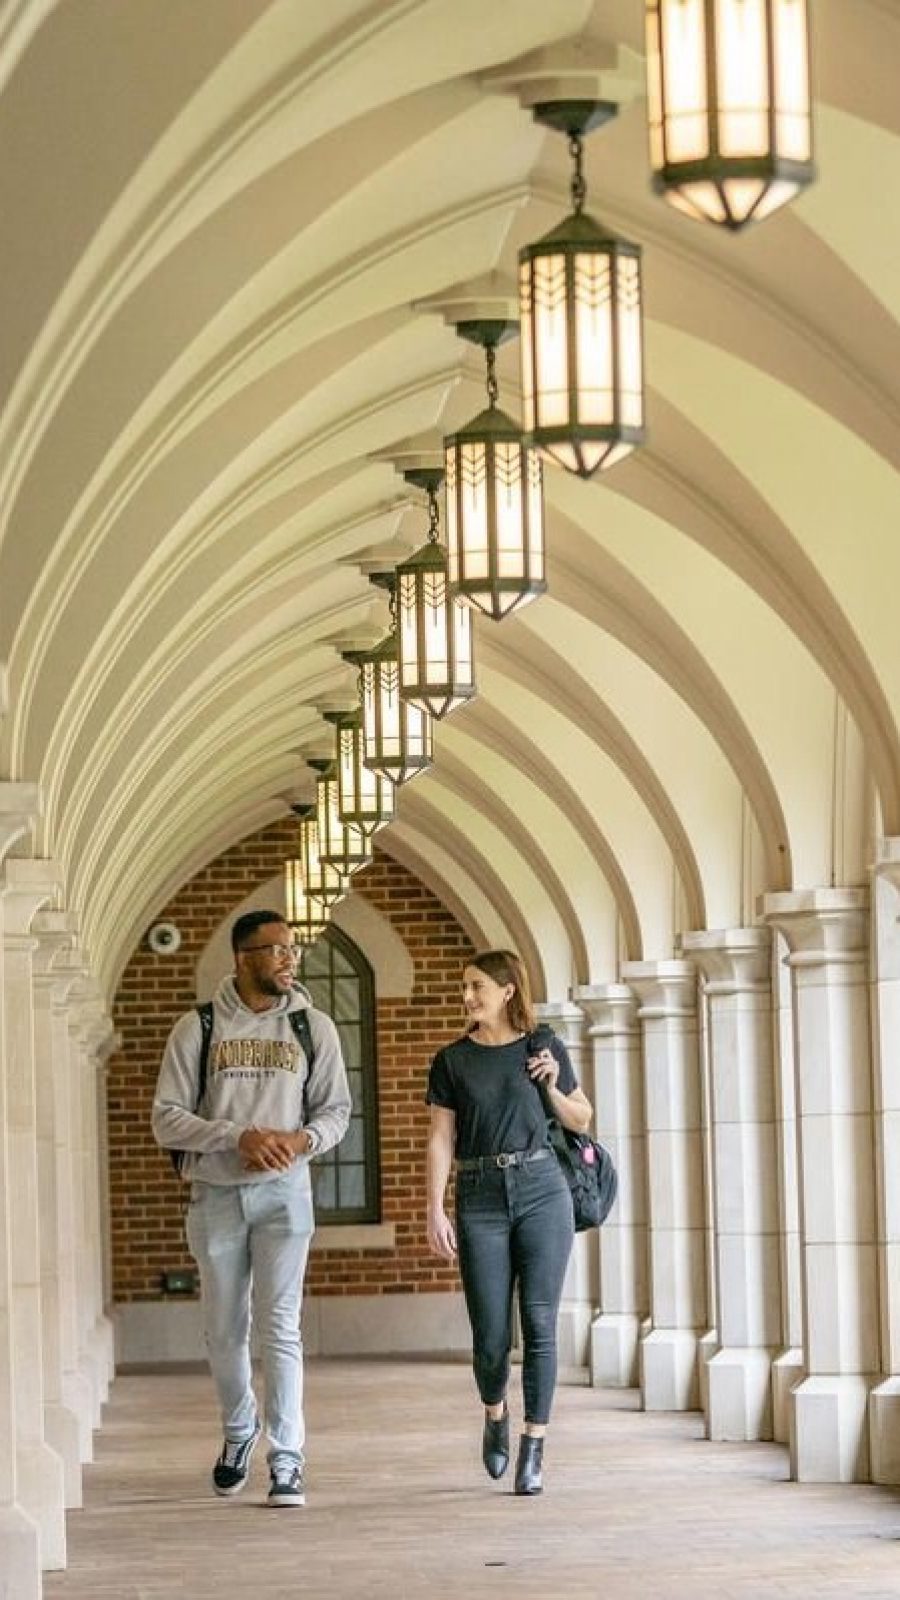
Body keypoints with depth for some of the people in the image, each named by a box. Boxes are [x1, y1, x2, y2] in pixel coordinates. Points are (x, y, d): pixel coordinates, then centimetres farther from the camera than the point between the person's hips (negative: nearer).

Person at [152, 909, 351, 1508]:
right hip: (215, 1194, 1)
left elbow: (337, 1109, 7)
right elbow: (167, 1118, -5)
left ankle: (288, 1460, -7)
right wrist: (237, 1136, -18)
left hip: (283, 1192, -1)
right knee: (225, 1328, 11)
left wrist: (302, 1139, -15)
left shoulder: (314, 1027, 3)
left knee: (281, 1326, -9)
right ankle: (240, 1431, 36)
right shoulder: (197, 1029, -1)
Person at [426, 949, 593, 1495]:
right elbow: (441, 1139, 4)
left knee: (539, 1324, -5)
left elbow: (583, 1119, 16)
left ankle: (534, 1449, 1)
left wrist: (552, 1086, -3)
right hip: (480, 1199, 0)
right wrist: (435, 1211, -4)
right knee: (491, 1335, -1)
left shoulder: (545, 1050, 6)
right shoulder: (452, 1061, 7)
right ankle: (495, 1415, 29)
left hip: (542, 1190, 0)